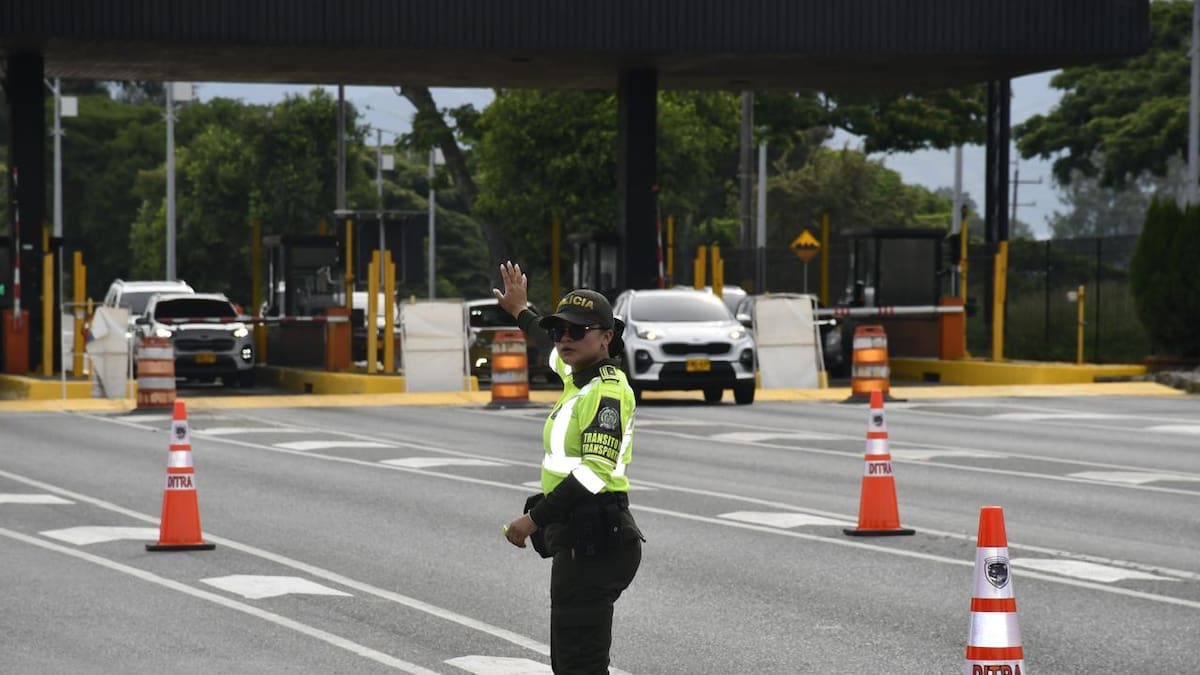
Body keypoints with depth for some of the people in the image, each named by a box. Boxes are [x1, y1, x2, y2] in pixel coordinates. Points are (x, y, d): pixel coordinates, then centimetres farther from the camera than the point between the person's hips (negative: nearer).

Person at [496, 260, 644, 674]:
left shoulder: (608, 392, -13)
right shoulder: (579, 378, 15)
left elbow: (595, 472, -25)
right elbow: (556, 352, 41)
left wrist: (533, 520, -22)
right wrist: (521, 312, 56)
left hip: (593, 543, -10)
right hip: (580, 541, 10)